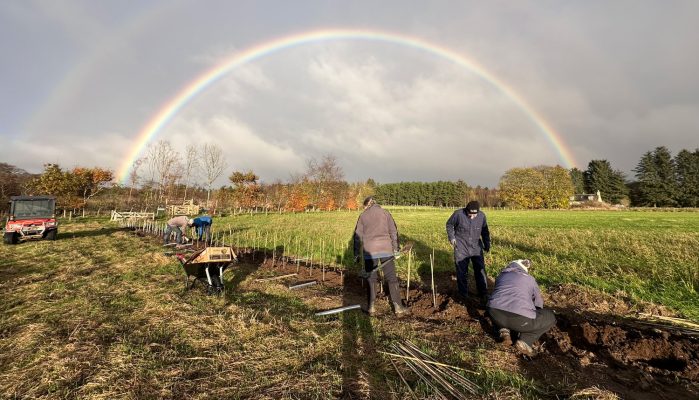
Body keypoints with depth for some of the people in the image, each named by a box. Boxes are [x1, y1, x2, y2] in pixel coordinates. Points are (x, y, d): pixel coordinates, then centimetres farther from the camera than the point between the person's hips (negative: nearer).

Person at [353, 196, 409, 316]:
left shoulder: (363, 215, 7)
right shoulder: (385, 212, 7)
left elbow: (358, 236, 6)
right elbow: (393, 231, 3)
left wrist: (356, 253, 11)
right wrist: (395, 249, 8)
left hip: (370, 250, 0)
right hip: (386, 249, 0)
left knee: (371, 279, 11)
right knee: (392, 278, 8)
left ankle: (371, 307, 15)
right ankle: (398, 306, 12)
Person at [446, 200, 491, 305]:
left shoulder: (482, 216, -9)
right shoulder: (458, 214, -18)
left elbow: (485, 231, 9)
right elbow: (449, 224, 1)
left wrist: (487, 244, 11)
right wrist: (451, 237, -5)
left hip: (476, 247, 2)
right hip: (461, 248, -2)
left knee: (480, 271, 7)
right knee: (462, 272, 6)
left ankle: (484, 296, 22)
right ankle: (463, 296, 22)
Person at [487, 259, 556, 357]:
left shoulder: (501, 275, 30)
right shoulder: (530, 279, 26)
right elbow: (538, 303, 37)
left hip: (495, 314, 3)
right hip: (520, 318, -3)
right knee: (551, 317, 25)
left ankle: (503, 330, 11)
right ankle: (525, 341, 5)